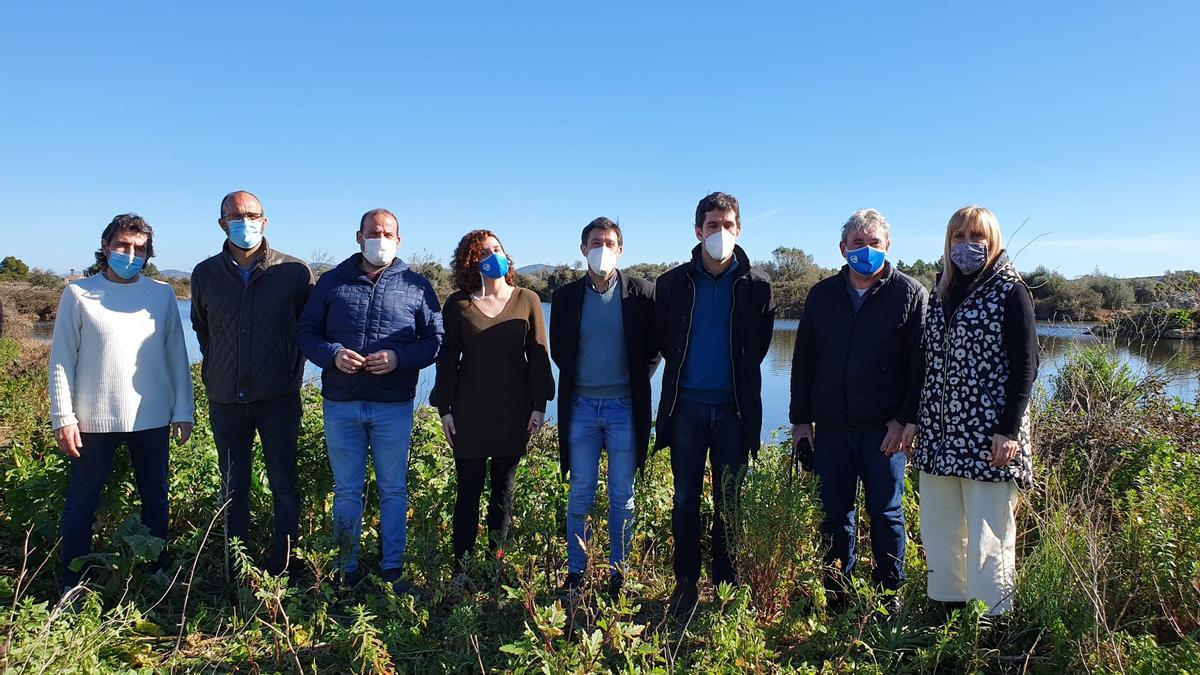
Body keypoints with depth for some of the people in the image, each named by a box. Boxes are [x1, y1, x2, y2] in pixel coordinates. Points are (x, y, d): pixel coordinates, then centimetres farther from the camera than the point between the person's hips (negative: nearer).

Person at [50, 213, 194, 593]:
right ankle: (71, 585, 20)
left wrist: (183, 411, 2)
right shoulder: (78, 294, -1)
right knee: (81, 503, 8)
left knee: (155, 499, 12)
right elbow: (62, 360, -1)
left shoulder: (162, 295, 4)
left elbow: (177, 356, 5)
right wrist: (63, 418, -6)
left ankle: (156, 573, 26)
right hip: (94, 420, -1)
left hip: (152, 419, 2)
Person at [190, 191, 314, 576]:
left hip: (278, 398, -2)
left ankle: (282, 569, 17)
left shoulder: (294, 272, -4)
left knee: (284, 485, 4)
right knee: (232, 489, 11)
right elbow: (201, 328, 19)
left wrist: (291, 372, 4)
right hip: (225, 400, 3)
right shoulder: (205, 274, 4)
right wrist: (215, 373, 15)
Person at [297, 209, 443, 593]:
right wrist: (333, 355, -14)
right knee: (346, 490, 11)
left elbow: (435, 340, 1)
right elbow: (306, 333, 7)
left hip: (394, 406, -1)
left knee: (393, 490, 9)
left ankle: (392, 569, 22)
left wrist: (399, 358, -16)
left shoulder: (416, 286, 3)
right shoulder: (332, 282, 6)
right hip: (341, 405, 1)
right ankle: (346, 571, 24)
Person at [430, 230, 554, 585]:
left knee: (504, 487, 10)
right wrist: (444, 408, -1)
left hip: (515, 412, 1)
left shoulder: (527, 300, 1)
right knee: (469, 488, 1)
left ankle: (497, 557, 21)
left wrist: (539, 405, -1)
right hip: (470, 413, -1)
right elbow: (447, 359, 2)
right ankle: (460, 566, 10)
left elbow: (538, 354, 2)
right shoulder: (457, 304, 0)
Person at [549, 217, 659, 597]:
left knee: (622, 497, 7)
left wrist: (637, 383, 2)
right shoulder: (566, 296, 4)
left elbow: (654, 348, 5)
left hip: (625, 406, -1)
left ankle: (618, 575, 19)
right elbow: (558, 350, 12)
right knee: (580, 495, 7)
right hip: (581, 407, 1)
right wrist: (577, 381, 8)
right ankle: (576, 573, 19)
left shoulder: (641, 294, -1)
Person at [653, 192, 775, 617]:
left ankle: (726, 585, 21)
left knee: (729, 501, 8)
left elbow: (759, 345, 10)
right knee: (685, 498, 6)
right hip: (686, 405, 1)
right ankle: (685, 582, 19)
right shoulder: (673, 283, 1)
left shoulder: (755, 285, 0)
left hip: (734, 408, 0)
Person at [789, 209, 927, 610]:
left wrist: (905, 419, -11)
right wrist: (800, 419, 6)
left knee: (885, 514, 8)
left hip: (884, 431, -3)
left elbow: (920, 363, -4)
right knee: (832, 514, 9)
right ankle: (836, 593, 24)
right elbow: (803, 362, 11)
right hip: (830, 428, 3)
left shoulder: (910, 294, 0)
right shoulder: (822, 295, 10)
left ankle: (888, 593, 23)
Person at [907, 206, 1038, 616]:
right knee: (938, 532, 10)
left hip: (987, 438, -6)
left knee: (988, 538, 0)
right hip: (939, 435, 6)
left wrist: (1010, 430, -14)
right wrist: (916, 419, 12)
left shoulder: (1010, 293, -3)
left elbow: (1025, 366, -8)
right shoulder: (942, 294, 14)